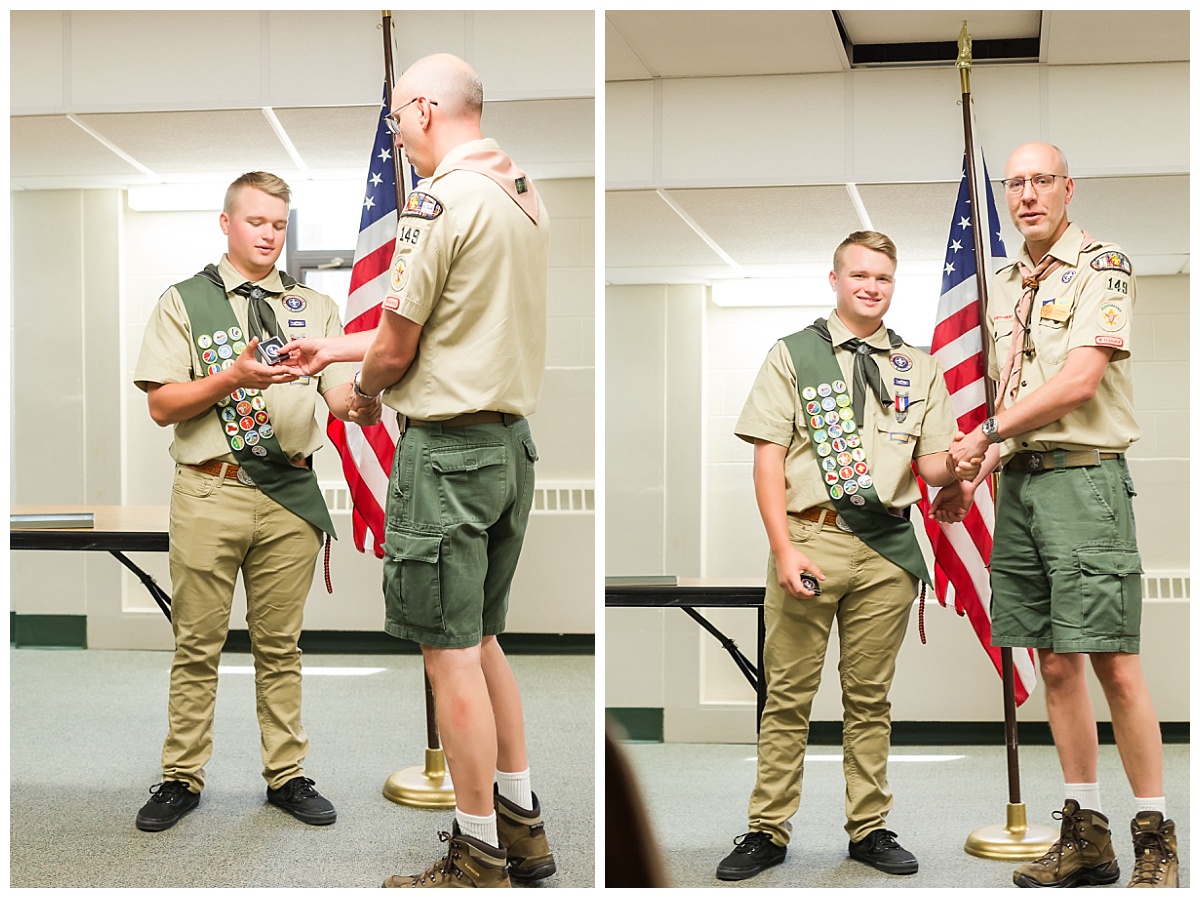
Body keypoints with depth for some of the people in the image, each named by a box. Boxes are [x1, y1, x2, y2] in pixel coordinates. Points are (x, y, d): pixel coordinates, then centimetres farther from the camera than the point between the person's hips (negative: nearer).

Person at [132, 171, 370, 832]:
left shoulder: (314, 308, 12)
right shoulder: (184, 302, 5)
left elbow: (343, 403, 4)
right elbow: (162, 406, -2)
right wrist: (233, 376, -17)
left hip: (290, 497, 2)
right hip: (209, 494, -2)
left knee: (280, 645, 9)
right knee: (198, 645, 4)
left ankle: (286, 774, 18)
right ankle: (182, 777, 15)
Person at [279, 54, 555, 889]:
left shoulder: (439, 200, -15)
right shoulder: (527, 198, 11)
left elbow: (397, 348, -13)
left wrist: (359, 389, 10)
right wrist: (331, 347, 23)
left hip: (448, 449, -9)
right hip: (513, 438, 9)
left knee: (452, 654, 0)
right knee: (482, 641, 19)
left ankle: (479, 859, 8)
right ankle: (521, 821, 26)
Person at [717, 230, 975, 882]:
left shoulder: (919, 368, 14)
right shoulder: (793, 355, 5)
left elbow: (933, 463, 11)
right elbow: (769, 457, -1)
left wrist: (955, 469, -15)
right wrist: (784, 549, -11)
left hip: (887, 548, 3)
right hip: (808, 538, -2)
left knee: (870, 697, 10)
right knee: (788, 697, 1)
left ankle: (869, 828, 19)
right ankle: (768, 831, 10)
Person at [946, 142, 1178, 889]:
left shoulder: (1102, 266, -5)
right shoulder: (1005, 288, 17)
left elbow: (1078, 382, -16)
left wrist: (987, 433, -9)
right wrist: (988, 457, 5)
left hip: (1082, 477, -7)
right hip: (1019, 483, 7)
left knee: (1113, 663, -8)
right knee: (1055, 662, 8)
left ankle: (1155, 840, 2)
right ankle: (1086, 833, 16)